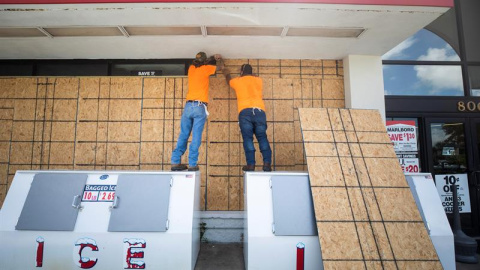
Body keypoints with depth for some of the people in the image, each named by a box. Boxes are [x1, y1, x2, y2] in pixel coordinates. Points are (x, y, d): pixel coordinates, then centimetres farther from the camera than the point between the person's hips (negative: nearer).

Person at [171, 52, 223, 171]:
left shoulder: (191, 68, 17)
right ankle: (192, 164, -6)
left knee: (183, 135, 7)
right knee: (196, 137, -5)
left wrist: (212, 57, 43)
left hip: (188, 106, 5)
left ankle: (175, 162, 5)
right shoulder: (205, 68, 3)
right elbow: (220, 67, 19)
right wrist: (219, 59, 38)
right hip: (199, 107, -5)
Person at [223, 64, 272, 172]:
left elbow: (229, 81, 43)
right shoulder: (258, 80, 21)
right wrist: (249, 75, 62)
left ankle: (251, 164, -9)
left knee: (247, 138, -2)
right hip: (259, 110, 2)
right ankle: (267, 163, -7)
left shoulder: (237, 81, 19)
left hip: (245, 111, -1)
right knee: (262, 137, 3)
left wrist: (227, 74, 63)